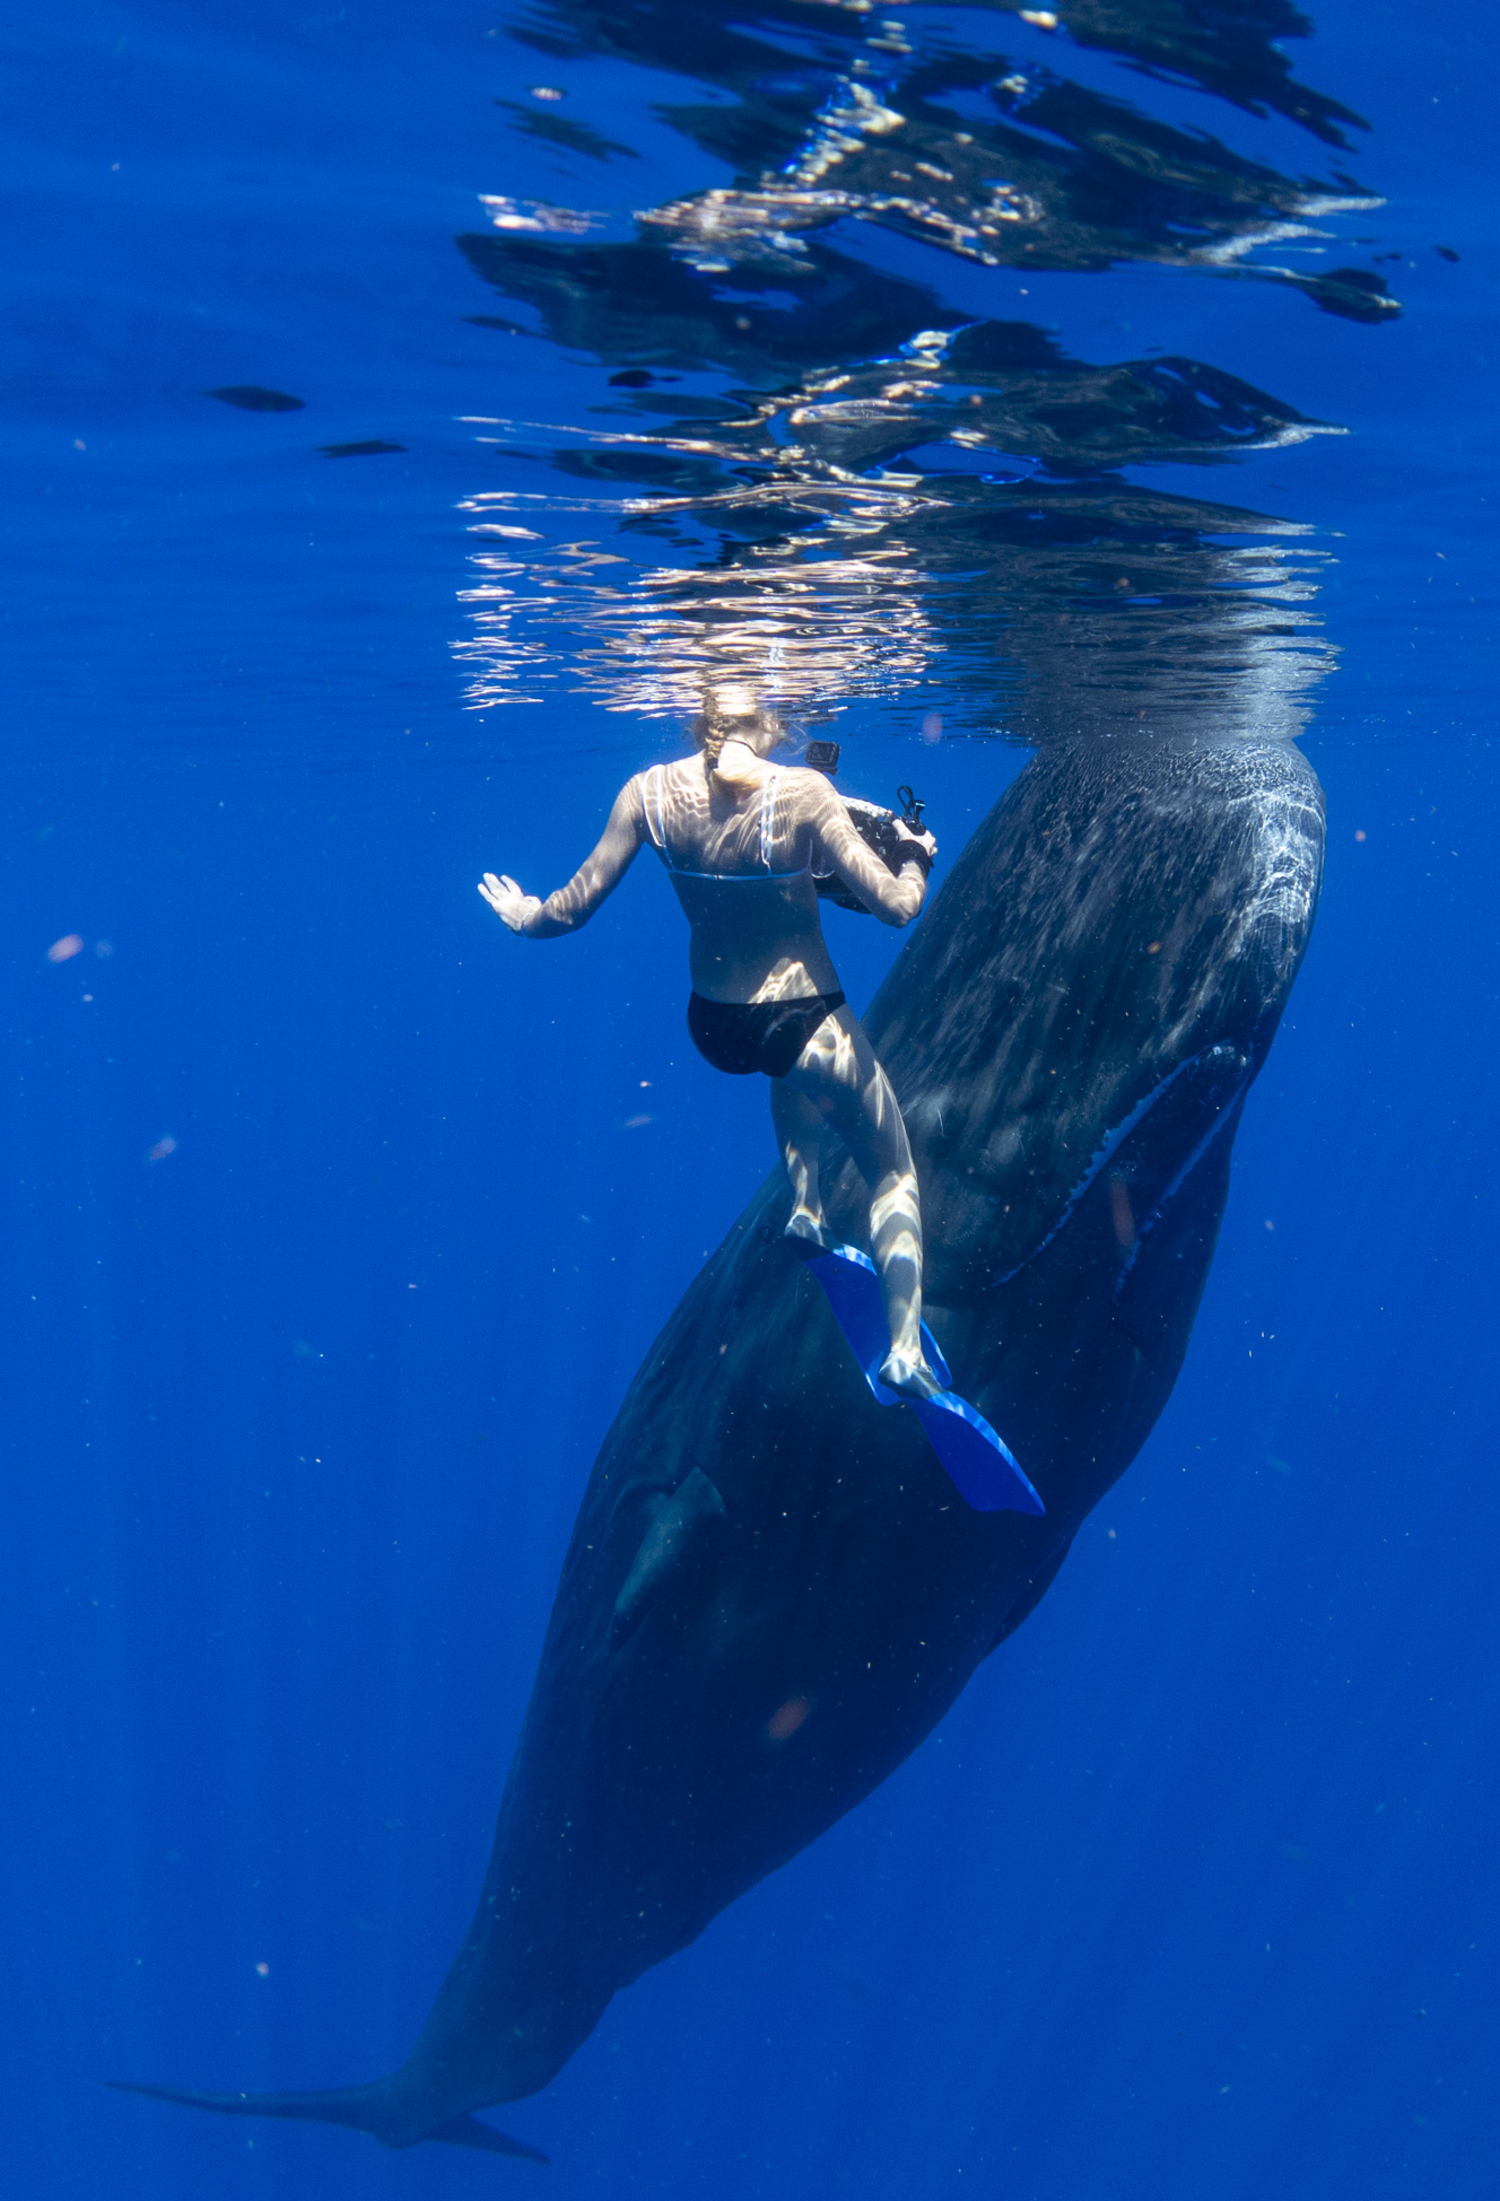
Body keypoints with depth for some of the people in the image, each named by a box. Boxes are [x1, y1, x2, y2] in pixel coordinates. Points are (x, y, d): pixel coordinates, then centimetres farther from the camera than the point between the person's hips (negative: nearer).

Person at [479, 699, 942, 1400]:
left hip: (709, 1027, 5)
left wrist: (523, 916, 20)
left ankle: (805, 1204, 32)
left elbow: (574, 907, -2)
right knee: (894, 1177, 15)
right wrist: (917, 858, 7)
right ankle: (905, 1349, 6)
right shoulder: (802, 791, -17)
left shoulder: (647, 791, -7)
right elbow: (896, 905, -15)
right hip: (806, 1026, -4)